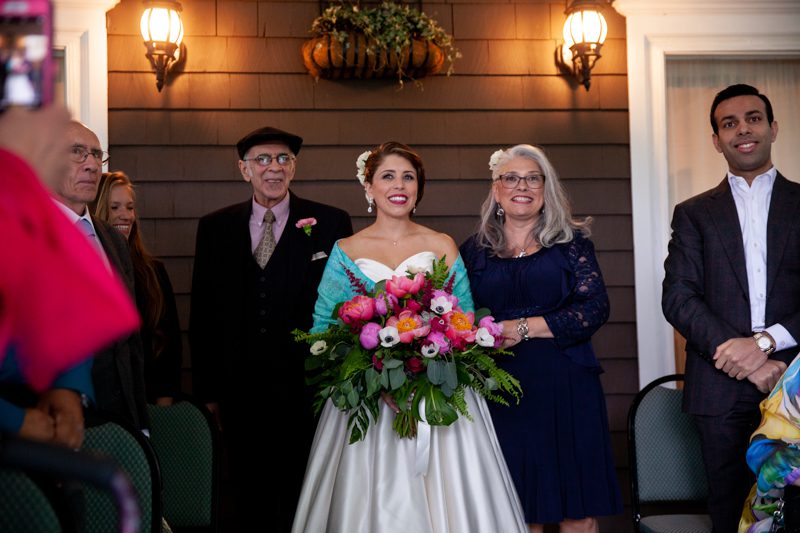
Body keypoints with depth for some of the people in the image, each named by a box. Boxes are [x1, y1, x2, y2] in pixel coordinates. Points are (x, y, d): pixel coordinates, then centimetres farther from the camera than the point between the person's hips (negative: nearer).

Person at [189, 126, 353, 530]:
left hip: (307, 391, -2)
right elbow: (203, 315, 8)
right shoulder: (215, 228, 7)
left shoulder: (330, 224, 0)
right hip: (241, 394, 2)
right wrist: (207, 390, 4)